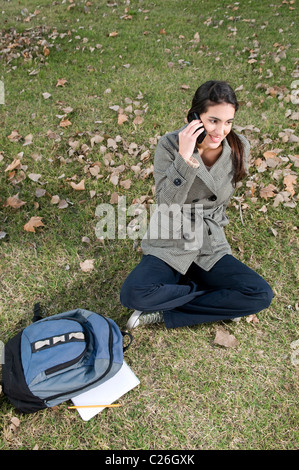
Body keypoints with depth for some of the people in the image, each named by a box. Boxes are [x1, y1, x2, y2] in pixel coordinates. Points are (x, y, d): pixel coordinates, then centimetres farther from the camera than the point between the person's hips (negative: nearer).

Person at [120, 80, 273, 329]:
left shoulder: (240, 147, -4)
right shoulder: (170, 145, -12)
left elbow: (219, 198, -2)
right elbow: (167, 204, -21)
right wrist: (184, 157, -30)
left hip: (211, 246, 3)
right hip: (168, 247, -2)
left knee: (261, 295, -17)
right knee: (133, 294, -29)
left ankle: (164, 314, -11)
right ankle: (220, 302, -5)